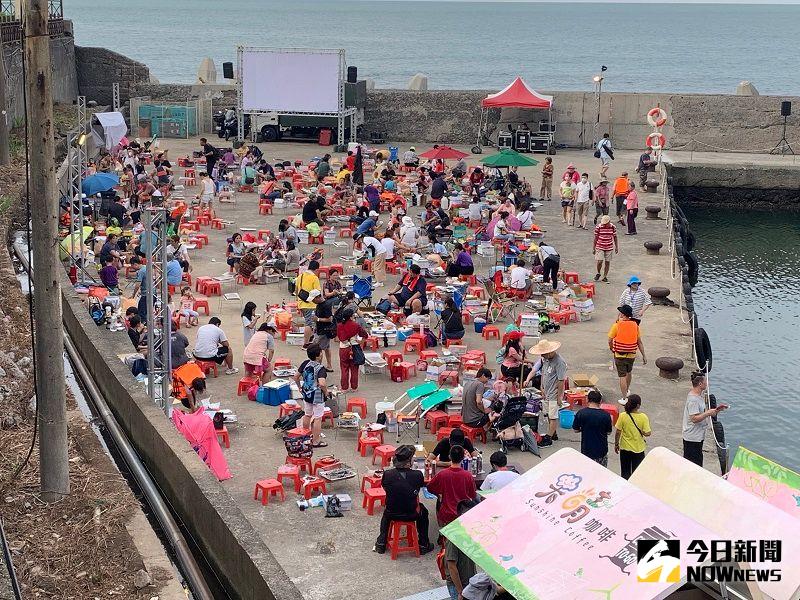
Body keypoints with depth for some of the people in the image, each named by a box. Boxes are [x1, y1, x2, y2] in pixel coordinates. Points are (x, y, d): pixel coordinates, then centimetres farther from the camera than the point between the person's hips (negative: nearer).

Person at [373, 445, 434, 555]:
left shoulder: (387, 474, -16)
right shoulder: (417, 475, -21)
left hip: (392, 514, 2)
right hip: (412, 515, -1)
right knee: (423, 511, 33)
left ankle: (381, 543, 39)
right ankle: (423, 545, 36)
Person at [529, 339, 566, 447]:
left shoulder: (559, 362, -23)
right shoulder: (545, 359, 4)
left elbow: (561, 381, -21)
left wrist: (559, 397, -19)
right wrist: (542, 388, 13)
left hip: (554, 394, -9)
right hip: (547, 393, 9)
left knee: (553, 416, 0)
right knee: (549, 415, 18)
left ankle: (549, 438, 6)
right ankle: (552, 434, 32)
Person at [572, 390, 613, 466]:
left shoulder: (581, 413, -12)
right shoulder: (606, 415, -11)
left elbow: (576, 430, -2)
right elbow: (609, 432, 0)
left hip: (586, 450, 0)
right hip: (601, 450, 0)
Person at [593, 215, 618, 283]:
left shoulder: (613, 227, -4)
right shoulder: (598, 227, -10)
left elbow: (615, 237, 8)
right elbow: (595, 238, -3)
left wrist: (616, 247, 10)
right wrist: (593, 248, -1)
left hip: (609, 248, 2)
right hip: (600, 247, -2)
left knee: (607, 262, 5)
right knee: (599, 261, -11)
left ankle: (605, 276, 18)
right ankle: (598, 273, 18)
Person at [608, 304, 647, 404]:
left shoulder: (617, 325, -14)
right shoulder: (635, 325, -4)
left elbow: (610, 340, -9)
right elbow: (639, 342, -1)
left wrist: (611, 349, 12)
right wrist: (644, 355, 6)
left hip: (619, 355, -4)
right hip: (631, 355, 4)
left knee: (622, 376, 2)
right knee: (629, 372, 27)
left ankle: (624, 398, 3)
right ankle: (627, 391, 45)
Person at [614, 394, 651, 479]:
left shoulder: (623, 416, -13)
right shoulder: (643, 417, -16)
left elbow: (618, 432, -7)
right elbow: (647, 433, -16)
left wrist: (616, 444, 7)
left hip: (625, 448, 1)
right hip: (638, 449, -1)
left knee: (625, 473, 14)